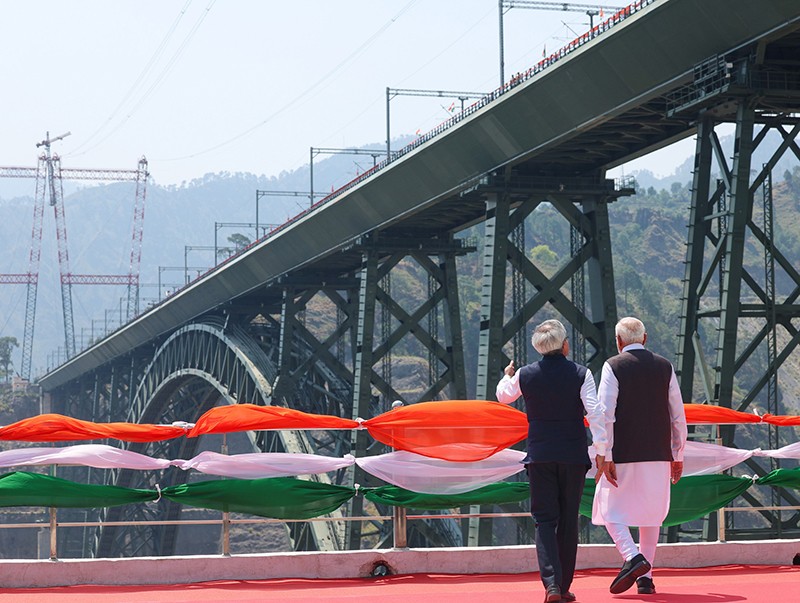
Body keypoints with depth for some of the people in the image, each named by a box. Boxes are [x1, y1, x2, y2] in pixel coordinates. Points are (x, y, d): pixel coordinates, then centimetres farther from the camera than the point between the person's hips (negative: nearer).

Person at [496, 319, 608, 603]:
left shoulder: (525, 375, -1)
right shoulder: (581, 374, -6)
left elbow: (503, 395, 19)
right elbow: (596, 413, -13)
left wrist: (507, 376, 41)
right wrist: (601, 451, -7)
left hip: (540, 456, 0)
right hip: (573, 456, 0)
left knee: (545, 520, 2)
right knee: (568, 521, 10)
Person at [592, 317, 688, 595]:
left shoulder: (613, 366, -5)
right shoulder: (664, 366, 7)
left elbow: (606, 415, -12)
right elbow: (678, 416, 7)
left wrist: (606, 457, -12)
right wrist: (678, 456, 15)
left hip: (622, 456, -4)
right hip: (658, 454, 4)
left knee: (611, 510, 5)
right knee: (651, 515, 13)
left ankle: (632, 556, -18)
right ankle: (645, 577, 10)